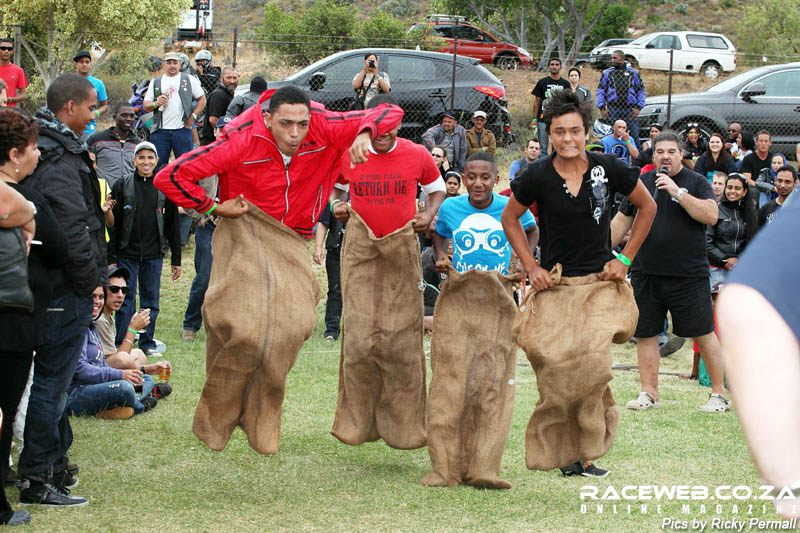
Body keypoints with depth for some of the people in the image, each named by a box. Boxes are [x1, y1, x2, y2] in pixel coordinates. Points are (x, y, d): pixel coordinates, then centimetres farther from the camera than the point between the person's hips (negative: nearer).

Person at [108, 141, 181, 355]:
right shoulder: (122, 186, 0)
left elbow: (173, 224, 9)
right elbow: (113, 224, 0)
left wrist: (176, 260, 7)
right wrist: (110, 257, -5)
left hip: (154, 255, 2)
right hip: (127, 254, -2)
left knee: (151, 300, 6)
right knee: (125, 300, 0)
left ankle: (147, 342, 16)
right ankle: (122, 344, 6)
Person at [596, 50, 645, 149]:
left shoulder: (634, 73, 11)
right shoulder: (607, 73, 10)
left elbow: (641, 91, 11)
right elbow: (600, 91, 8)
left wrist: (638, 107, -1)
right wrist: (602, 108, -4)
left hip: (630, 109, 0)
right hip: (613, 109, 0)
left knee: (634, 135, -5)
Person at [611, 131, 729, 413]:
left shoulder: (696, 182, 0)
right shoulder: (640, 183, 11)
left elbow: (711, 216, -14)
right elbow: (621, 221, 19)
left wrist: (678, 192, -18)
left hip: (689, 275, -4)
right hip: (646, 274, 4)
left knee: (703, 334, -1)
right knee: (645, 333, 5)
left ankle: (719, 393, 8)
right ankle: (649, 393, 14)